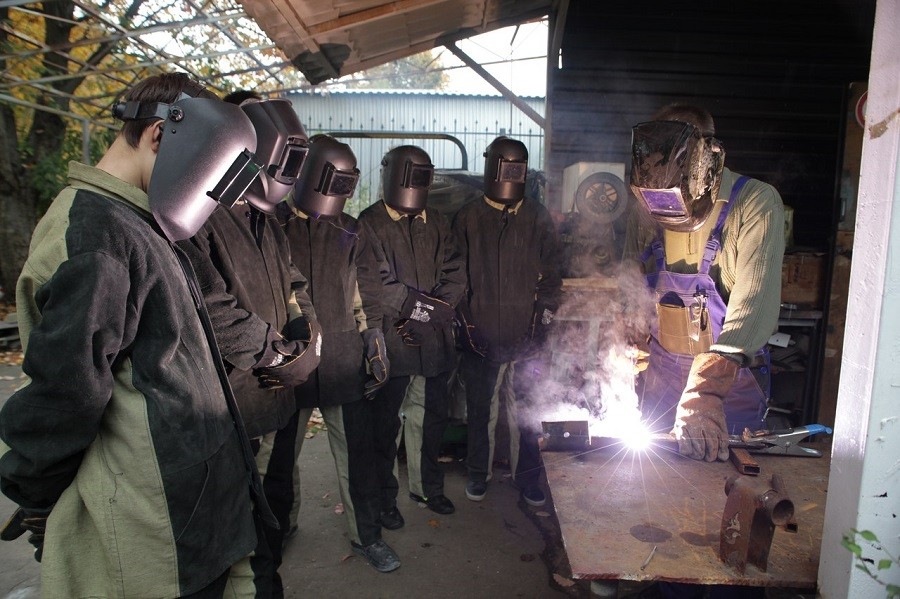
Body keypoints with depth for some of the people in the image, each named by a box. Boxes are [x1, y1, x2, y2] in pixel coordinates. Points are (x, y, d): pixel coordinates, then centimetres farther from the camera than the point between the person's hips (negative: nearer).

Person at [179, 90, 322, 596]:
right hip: (233, 407, -8)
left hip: (279, 399, 9)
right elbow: (214, 310, -25)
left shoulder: (267, 222, 12)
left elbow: (293, 287, 15)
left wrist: (306, 336, -5)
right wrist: (285, 357, -16)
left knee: (277, 500, 23)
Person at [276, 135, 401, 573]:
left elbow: (368, 297, 13)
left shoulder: (351, 233, 9)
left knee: (357, 455, 8)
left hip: (344, 365, 2)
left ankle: (367, 536, 26)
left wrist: (375, 347, 8)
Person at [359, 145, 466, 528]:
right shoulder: (370, 224, -5)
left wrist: (421, 315, -11)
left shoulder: (438, 224, 12)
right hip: (391, 342, -5)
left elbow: (455, 277, 3)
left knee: (431, 417, 17)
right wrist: (425, 305, -15)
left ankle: (428, 486, 37)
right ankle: (385, 497, 27)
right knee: (386, 422, 8)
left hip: (434, 341, 5)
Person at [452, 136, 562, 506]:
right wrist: (464, 318, -1)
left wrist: (546, 311, 1)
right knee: (480, 409, 12)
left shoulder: (538, 218, 6)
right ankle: (478, 473, 31)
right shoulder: (468, 218, 3)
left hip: (526, 334, 1)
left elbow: (551, 271, 9)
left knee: (527, 410, 9)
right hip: (482, 334, 0)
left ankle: (527, 476, 27)